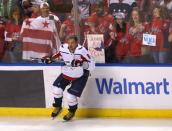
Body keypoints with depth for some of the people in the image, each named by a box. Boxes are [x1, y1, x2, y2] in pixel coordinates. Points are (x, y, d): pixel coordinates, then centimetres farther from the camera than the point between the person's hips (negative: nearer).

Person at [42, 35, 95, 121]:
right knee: (57, 89, -9)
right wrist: (50, 58, -3)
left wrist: (81, 63, -44)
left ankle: (72, 111, 20)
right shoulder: (63, 48, -14)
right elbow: (59, 54, 12)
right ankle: (57, 107, 21)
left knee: (71, 96, -12)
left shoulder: (81, 51, -29)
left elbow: (92, 66, -30)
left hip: (80, 76, -5)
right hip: (66, 73, 5)